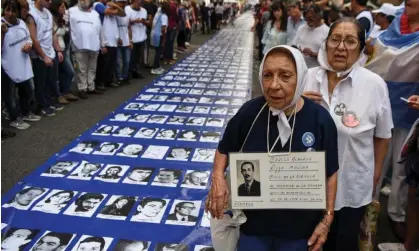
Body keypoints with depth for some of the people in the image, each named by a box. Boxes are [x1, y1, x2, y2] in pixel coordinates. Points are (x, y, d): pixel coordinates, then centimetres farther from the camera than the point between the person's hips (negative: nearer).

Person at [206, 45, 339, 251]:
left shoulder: (320, 119, -16)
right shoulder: (249, 112, -15)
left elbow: (330, 173, -4)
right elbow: (224, 149, 2)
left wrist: (327, 219, -2)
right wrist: (218, 177, -15)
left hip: (299, 228, 0)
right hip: (252, 222, 0)